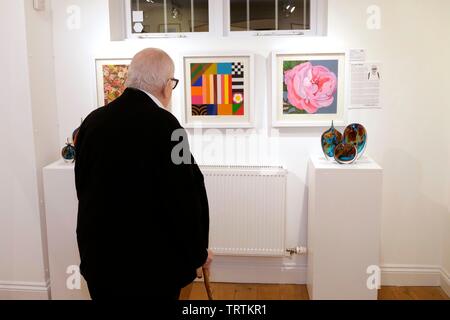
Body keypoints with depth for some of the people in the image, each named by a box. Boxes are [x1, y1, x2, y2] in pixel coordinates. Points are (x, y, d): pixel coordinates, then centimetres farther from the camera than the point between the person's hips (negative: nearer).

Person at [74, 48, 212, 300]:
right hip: (152, 260, -5)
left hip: (100, 254, 6)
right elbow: (185, 197, -18)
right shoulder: (164, 125, -20)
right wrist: (198, 252, -2)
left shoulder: (93, 121, -1)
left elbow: (84, 186, 8)